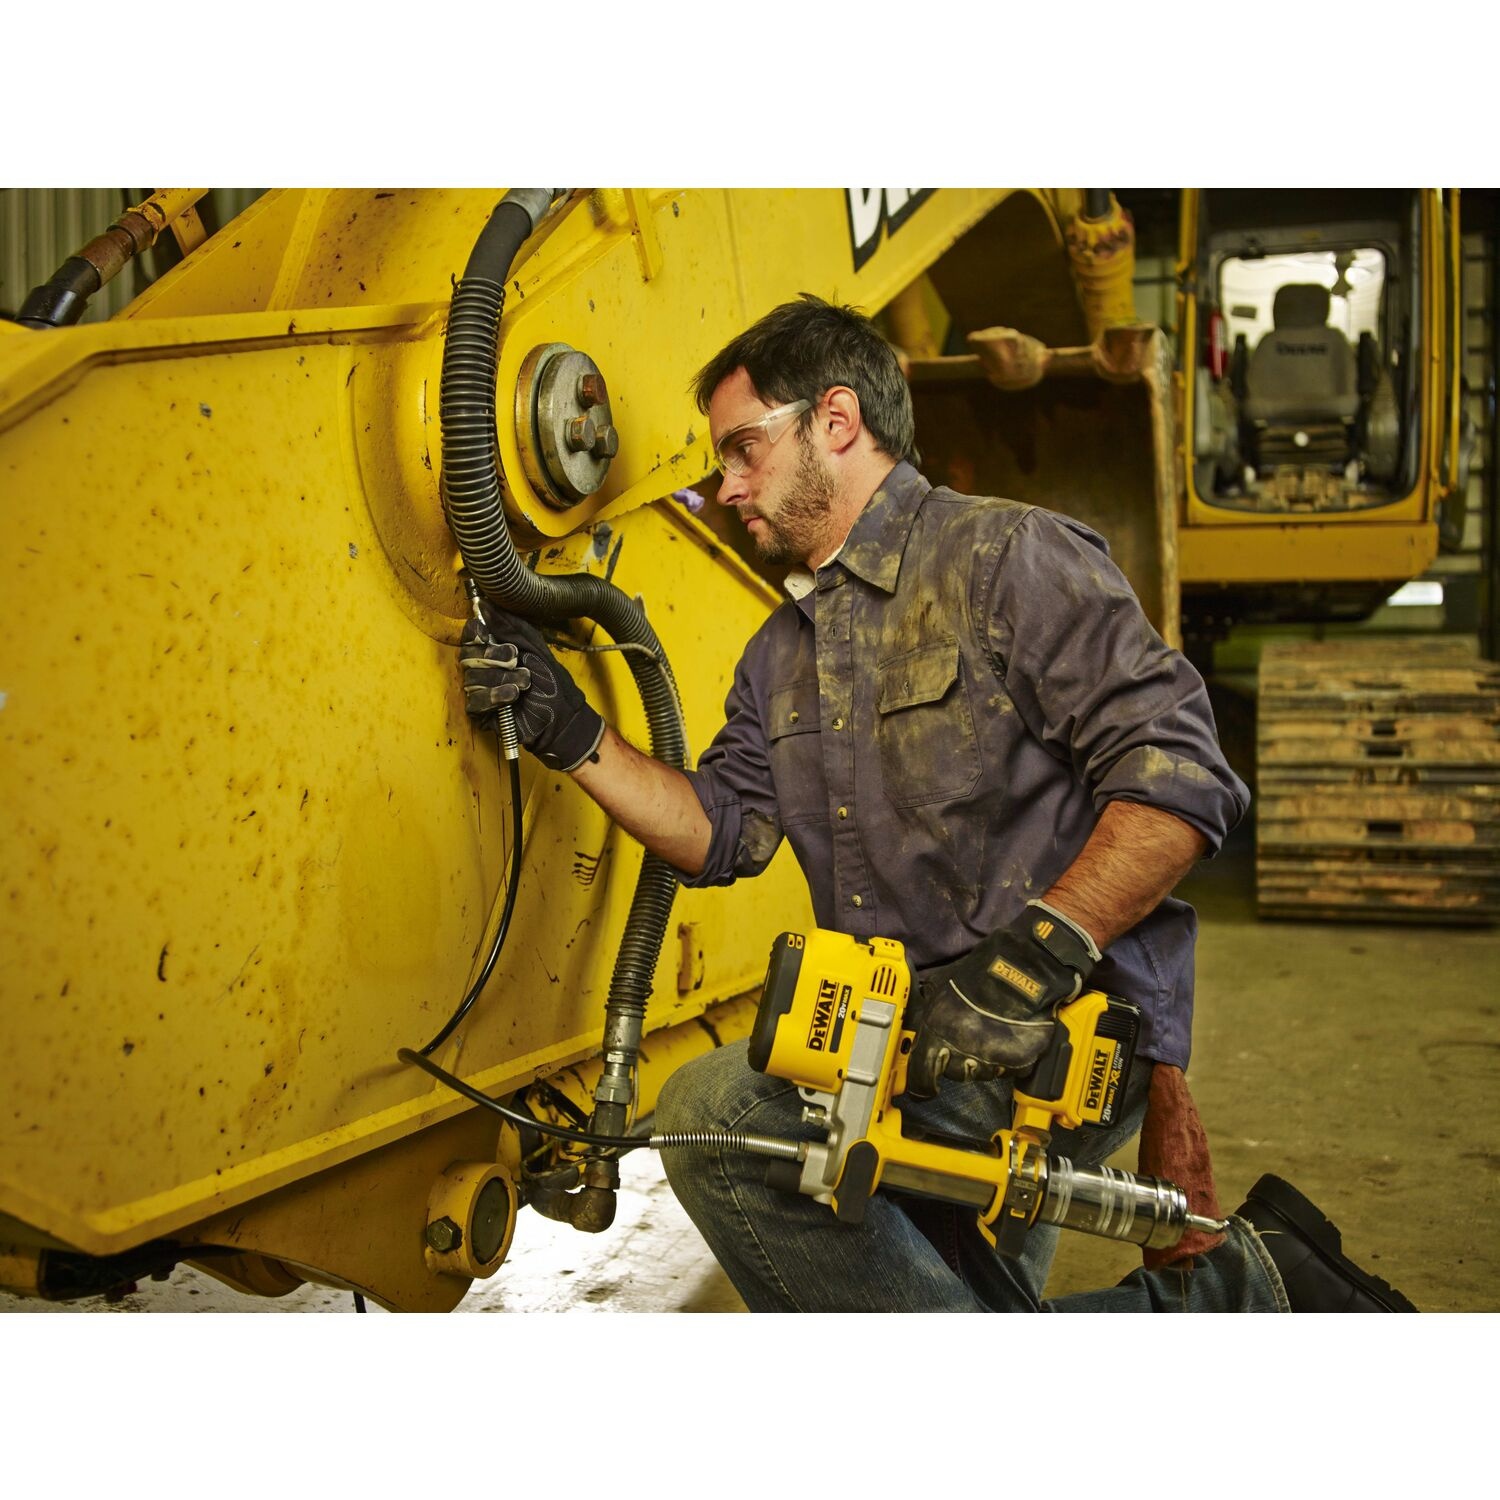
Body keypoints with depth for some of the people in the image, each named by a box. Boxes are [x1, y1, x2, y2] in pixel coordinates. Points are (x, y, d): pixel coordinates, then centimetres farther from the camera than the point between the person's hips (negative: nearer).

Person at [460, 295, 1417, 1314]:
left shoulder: (1008, 560, -9)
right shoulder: (781, 654, 18)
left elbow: (1180, 778, -19)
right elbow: (721, 829, 11)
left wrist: (1040, 947, -29)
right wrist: (569, 732, 0)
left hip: (1060, 1037, -9)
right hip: (908, 1047, 9)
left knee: (720, 1117, -25)